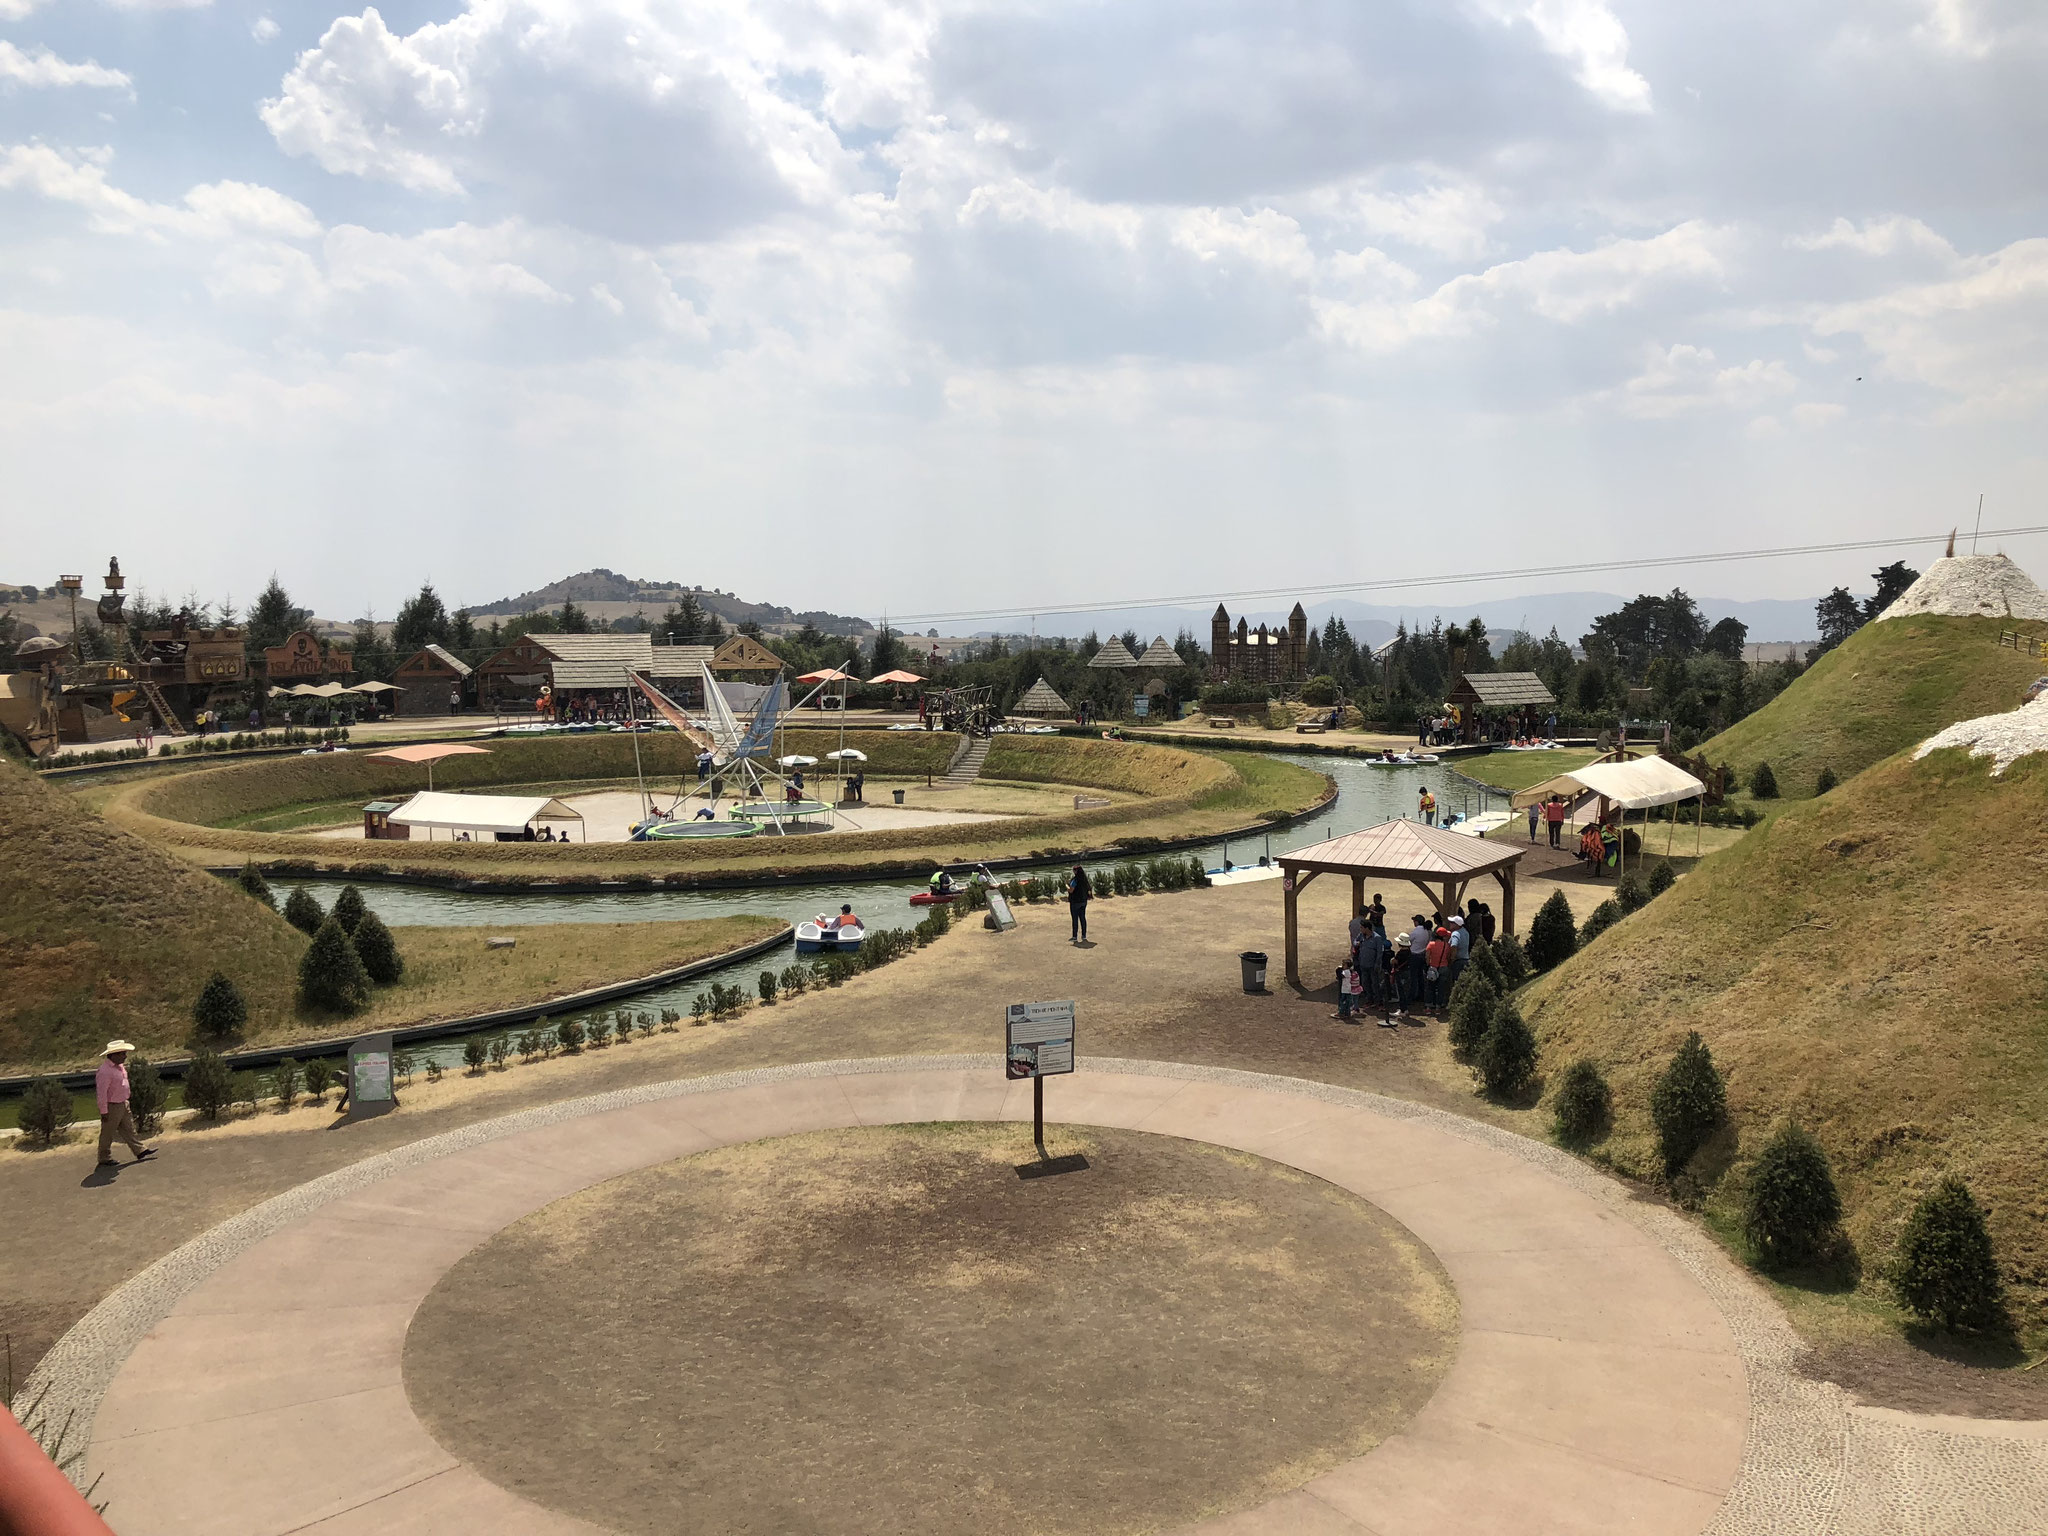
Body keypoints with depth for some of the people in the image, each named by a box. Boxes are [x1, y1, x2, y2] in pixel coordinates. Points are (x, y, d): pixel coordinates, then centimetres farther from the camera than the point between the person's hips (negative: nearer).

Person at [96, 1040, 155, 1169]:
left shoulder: (120, 1066, 5)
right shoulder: (105, 1071, -25)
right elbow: (101, 1092, -23)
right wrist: (104, 1112, -21)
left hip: (123, 1104, 9)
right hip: (111, 1106, -9)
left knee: (129, 1129, 14)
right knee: (107, 1134, 5)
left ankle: (140, 1151, 19)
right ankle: (104, 1159, 17)